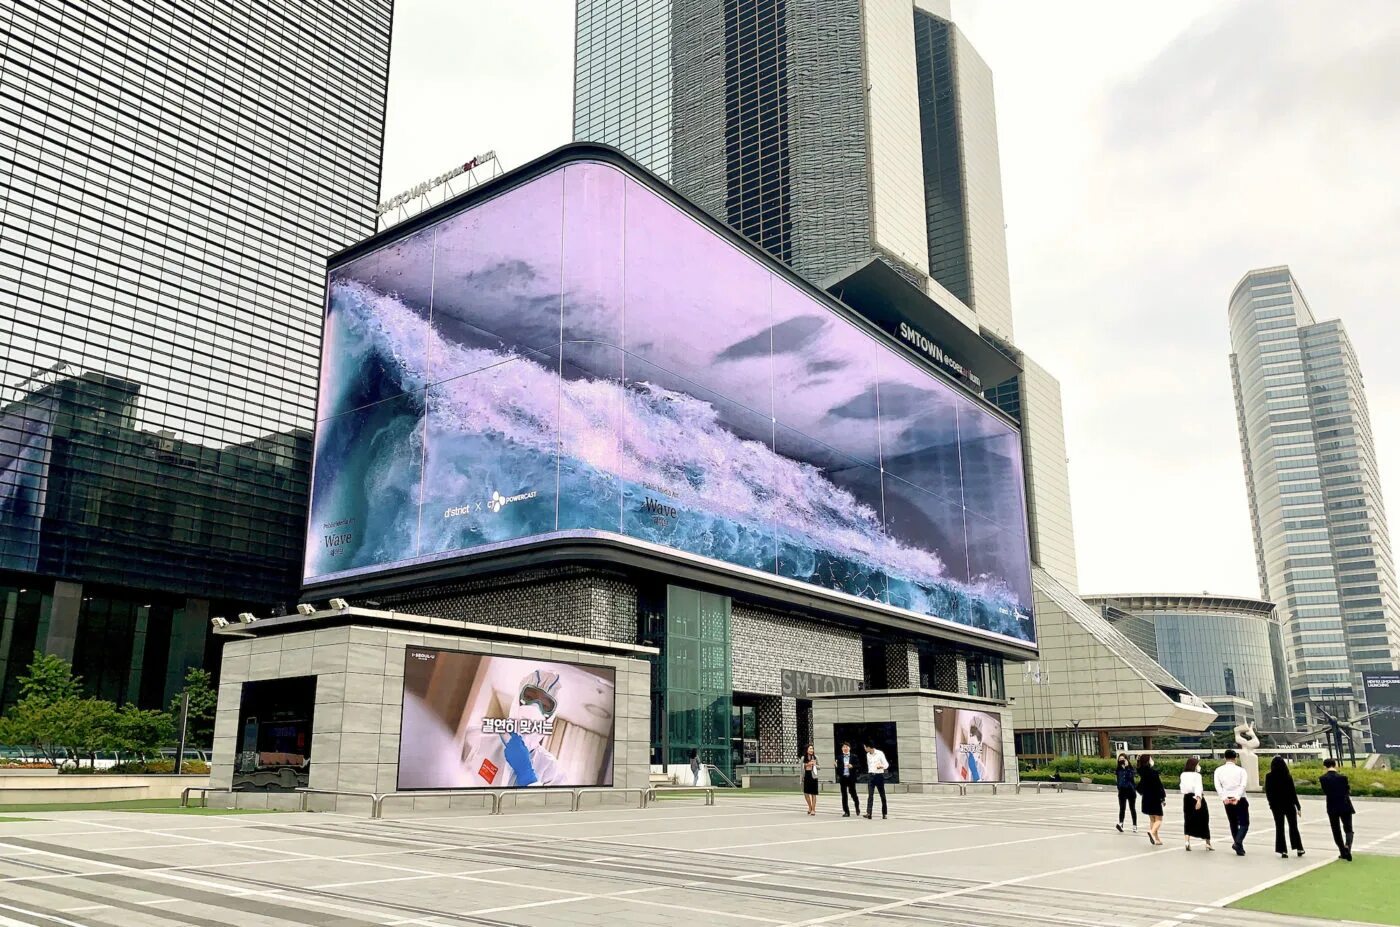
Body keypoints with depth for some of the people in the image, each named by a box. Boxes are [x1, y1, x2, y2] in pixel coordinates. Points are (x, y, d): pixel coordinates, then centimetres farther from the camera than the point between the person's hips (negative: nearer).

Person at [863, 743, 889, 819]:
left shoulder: (880, 753, -9)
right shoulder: (868, 755, 9)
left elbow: (886, 764, -11)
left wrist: (881, 766, -32)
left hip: (879, 776, -4)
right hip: (871, 776, 4)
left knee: (882, 795, 6)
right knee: (870, 795, -9)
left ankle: (884, 813, 18)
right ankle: (869, 813, -17)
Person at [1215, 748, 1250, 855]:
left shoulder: (1219, 770, 7)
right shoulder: (1241, 770, 0)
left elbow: (1218, 786, -5)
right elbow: (1243, 785, -14)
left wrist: (1224, 798, -11)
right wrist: (1237, 797, -19)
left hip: (1227, 800, 3)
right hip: (1240, 800, -3)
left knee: (1233, 823, 16)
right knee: (1244, 823, 3)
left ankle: (1239, 847, 15)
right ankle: (1238, 842, -19)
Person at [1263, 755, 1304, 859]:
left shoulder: (1269, 776, -7)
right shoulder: (1287, 776, -11)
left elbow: (1267, 792, -2)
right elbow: (1293, 792, -9)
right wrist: (1298, 806, -1)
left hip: (1276, 806, 0)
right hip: (1289, 804, 0)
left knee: (1279, 828, 7)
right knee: (1293, 827, 14)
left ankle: (1283, 850, 4)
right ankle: (1299, 848, 16)